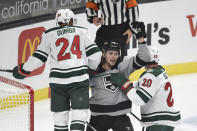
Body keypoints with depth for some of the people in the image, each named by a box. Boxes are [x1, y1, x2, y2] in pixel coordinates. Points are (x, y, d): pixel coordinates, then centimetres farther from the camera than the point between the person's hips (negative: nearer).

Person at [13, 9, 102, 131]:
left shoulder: (49, 35, 8)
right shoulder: (81, 32, 9)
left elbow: (38, 57, 7)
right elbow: (94, 53, 6)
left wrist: (23, 70, 20)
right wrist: (98, 68, 23)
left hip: (57, 80, 1)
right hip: (79, 78, -1)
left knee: (60, 113, 9)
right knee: (79, 112, -3)